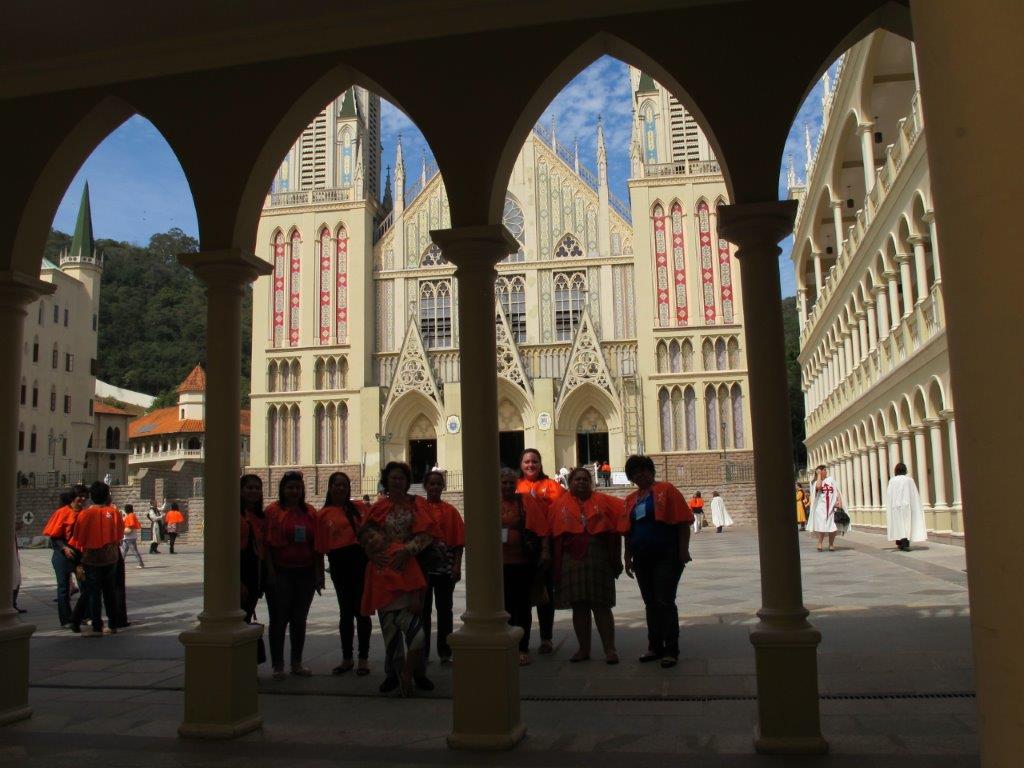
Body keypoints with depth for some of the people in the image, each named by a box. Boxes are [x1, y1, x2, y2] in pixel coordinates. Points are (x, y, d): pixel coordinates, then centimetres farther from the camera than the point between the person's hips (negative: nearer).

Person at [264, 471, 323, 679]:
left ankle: (297, 663, 23)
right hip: (280, 573, -4)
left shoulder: (310, 512, 7)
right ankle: (278, 665, 12)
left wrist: (319, 573, 6)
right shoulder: (273, 511, -5)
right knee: (279, 619, 3)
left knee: (300, 619, 12)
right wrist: (270, 572, -14)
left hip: (305, 572, 4)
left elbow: (317, 545, 9)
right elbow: (267, 543, -9)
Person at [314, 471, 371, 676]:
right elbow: (321, 546, 6)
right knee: (345, 610, 11)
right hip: (338, 562, 1)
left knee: (361, 609, 2)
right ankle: (347, 658, 23)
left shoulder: (358, 507, 8)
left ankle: (363, 658, 12)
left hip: (360, 557, -1)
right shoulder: (323, 514, 6)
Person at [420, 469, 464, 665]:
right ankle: (422, 653, 15)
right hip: (423, 566, -1)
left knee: (445, 609, 7)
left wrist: (457, 565, -6)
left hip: (446, 567, 1)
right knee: (423, 610, 6)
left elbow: (459, 541, 2)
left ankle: (445, 653, 15)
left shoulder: (450, 511, 3)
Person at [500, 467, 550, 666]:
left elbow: (542, 527, -5)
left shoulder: (527, 500, -1)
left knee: (523, 606, 5)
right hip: (500, 562, 2)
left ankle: (523, 649, 13)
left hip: (523, 562, -2)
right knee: (506, 606, 10)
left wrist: (545, 551, -11)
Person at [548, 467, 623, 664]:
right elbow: (553, 534, 5)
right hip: (571, 559, 1)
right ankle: (584, 649, 17)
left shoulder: (602, 501, 6)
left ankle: (610, 649, 7)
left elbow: (616, 529, 5)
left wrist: (616, 558, 1)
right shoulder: (559, 505, 7)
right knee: (578, 607, 7)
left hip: (598, 558, -1)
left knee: (601, 606, 1)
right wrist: (554, 562, 0)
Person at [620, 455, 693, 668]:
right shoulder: (631, 499, 13)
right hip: (642, 559, 6)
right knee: (651, 604, 12)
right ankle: (655, 647, 21)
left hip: (666, 557, -6)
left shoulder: (666, 490, -4)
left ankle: (671, 650, 2)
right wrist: (628, 558, 13)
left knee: (665, 602, -6)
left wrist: (683, 550, -14)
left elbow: (683, 522, -9)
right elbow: (628, 531, 16)